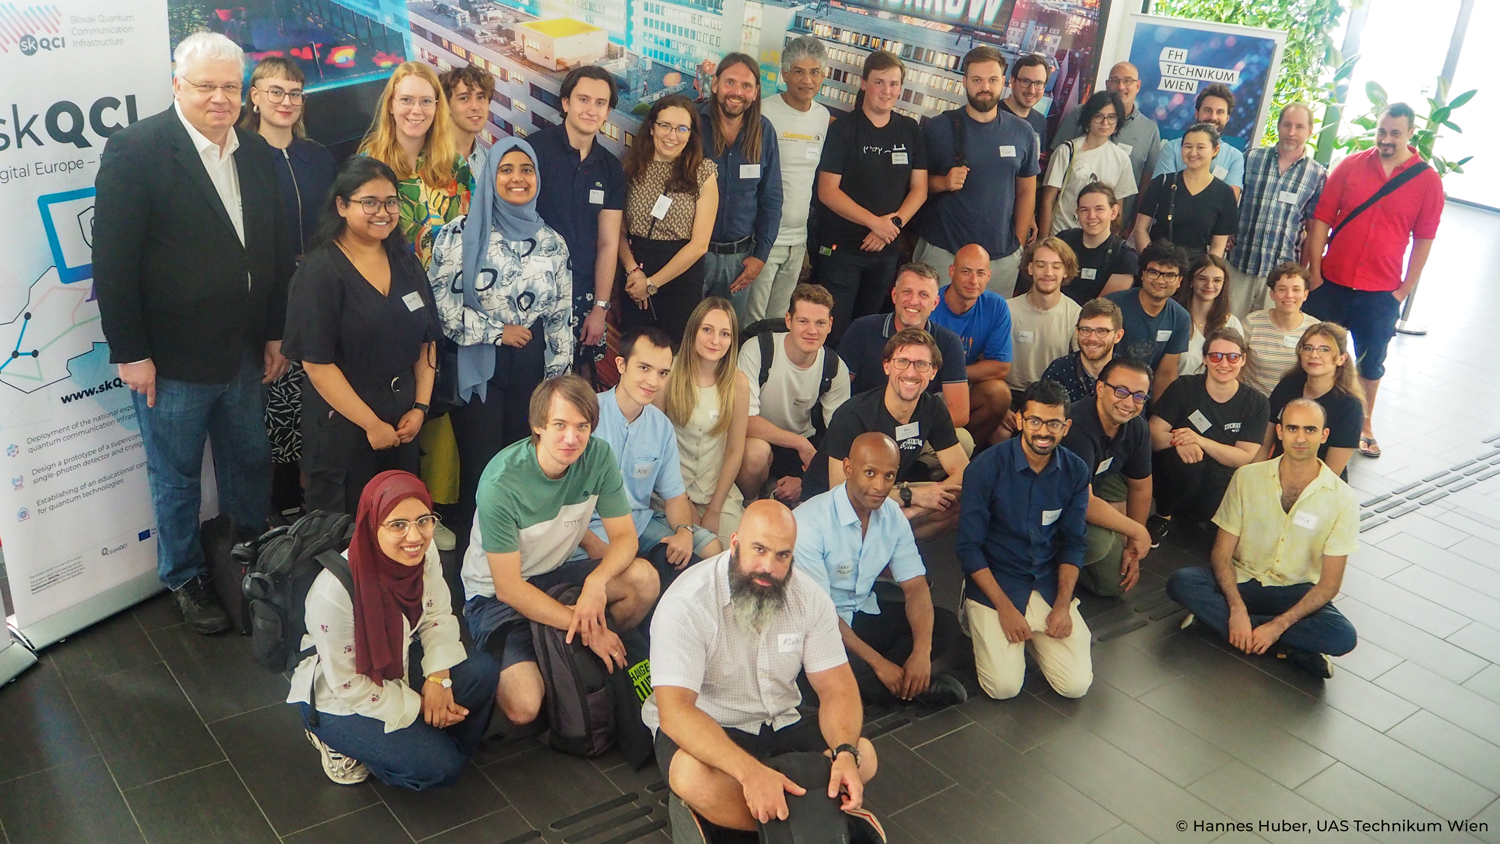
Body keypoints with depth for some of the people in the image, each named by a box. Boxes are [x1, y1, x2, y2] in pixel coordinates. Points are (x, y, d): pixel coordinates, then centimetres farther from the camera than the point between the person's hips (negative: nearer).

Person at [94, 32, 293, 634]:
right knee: (176, 479, 11)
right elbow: (112, 261, -14)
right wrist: (130, 352, -14)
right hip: (170, 359, -5)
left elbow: (275, 250, 11)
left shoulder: (256, 154, 6)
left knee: (251, 465, 18)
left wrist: (275, 332, 9)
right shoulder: (134, 150, -13)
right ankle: (185, 580, 30)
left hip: (245, 353, 5)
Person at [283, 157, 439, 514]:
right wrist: (371, 424, -14)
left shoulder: (406, 261, 8)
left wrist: (421, 407, 0)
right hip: (343, 428, -5)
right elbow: (316, 362, -16)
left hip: (404, 426, 6)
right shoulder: (320, 271, -12)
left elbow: (426, 340, 11)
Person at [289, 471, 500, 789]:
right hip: (340, 700, -6)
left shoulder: (425, 552, -18)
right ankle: (343, 742, 7)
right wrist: (417, 707, -16)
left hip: (400, 663, 6)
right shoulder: (334, 592, -35)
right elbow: (347, 686, -23)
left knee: (483, 672, -17)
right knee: (438, 767, -17)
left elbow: (438, 616, -2)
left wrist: (438, 677, -16)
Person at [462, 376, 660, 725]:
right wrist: (587, 628, -25)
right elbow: (509, 588, -24)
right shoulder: (501, 483, -28)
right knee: (524, 708, -25)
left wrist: (597, 580, -32)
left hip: (556, 573, 5)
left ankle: (597, 661, 2)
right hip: (496, 594, -5)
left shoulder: (599, 457, -14)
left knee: (644, 578, -22)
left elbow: (624, 536, -10)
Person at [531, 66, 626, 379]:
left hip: (583, 294, 4)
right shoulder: (536, 148, -9)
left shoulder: (611, 168, 7)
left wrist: (600, 307, 1)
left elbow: (608, 243, 6)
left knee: (583, 375, 11)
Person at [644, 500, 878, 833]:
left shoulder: (810, 597, -6)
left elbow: (837, 687, -6)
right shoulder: (686, 603, -23)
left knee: (863, 756, -16)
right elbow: (674, 710, -32)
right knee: (694, 777, -36)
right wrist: (750, 772, -45)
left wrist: (845, 753, -28)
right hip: (704, 729, -4)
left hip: (780, 725, 4)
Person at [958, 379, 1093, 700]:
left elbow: (1074, 543, 5)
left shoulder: (1075, 471, -3)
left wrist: (1062, 605, -8)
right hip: (993, 582, -3)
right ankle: (978, 622, 14)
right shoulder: (988, 466, -15)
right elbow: (968, 546, -12)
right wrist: (1005, 608, -15)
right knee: (1004, 686, -16)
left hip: (1049, 585, 3)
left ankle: (1031, 635, 20)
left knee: (1077, 684, -9)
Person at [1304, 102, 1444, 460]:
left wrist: (1405, 289, -2)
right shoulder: (1350, 166, -2)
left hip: (1381, 293, 0)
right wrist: (1314, 273, -5)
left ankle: (1364, 425, 30)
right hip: (1331, 283, 1)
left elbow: (1424, 239, 1)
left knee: (1371, 362, 14)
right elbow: (1321, 220, -2)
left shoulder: (1428, 181, -3)